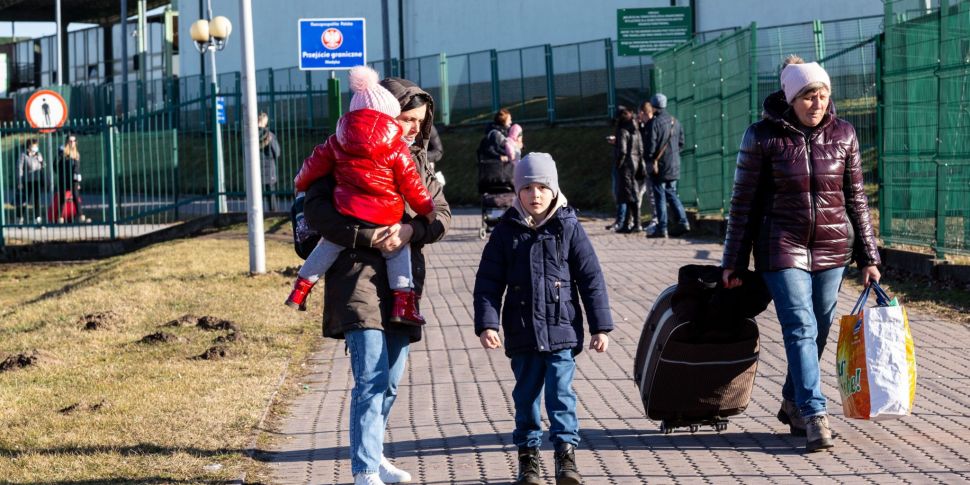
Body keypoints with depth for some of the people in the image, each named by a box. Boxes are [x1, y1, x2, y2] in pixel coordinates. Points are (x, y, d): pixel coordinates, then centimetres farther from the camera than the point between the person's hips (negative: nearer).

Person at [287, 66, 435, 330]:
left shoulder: (338, 142, 8)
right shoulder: (397, 148, -1)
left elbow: (315, 164, 17)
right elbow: (410, 184, 0)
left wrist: (301, 183, 36)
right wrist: (427, 209, 13)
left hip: (346, 215, 3)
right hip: (386, 221, -3)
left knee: (328, 245, 22)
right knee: (398, 251, 15)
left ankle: (300, 289, 24)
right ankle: (403, 301, 7)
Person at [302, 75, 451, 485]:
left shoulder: (418, 161, 13)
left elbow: (442, 215, 6)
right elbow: (316, 209, -11)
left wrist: (408, 231, -14)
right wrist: (365, 236, -21)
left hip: (403, 281, 6)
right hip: (359, 277, -6)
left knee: (389, 383, 14)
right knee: (372, 379, -16)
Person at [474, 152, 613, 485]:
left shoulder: (568, 228, 0)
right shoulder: (507, 232, 3)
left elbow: (591, 279, 2)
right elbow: (488, 282, 3)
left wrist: (601, 327, 0)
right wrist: (487, 324, -8)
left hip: (562, 331, -2)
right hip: (523, 333, 2)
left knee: (561, 392, -6)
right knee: (526, 395, 8)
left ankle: (566, 452, 1)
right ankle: (527, 455, 18)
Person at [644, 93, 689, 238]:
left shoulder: (655, 123, -14)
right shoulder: (675, 122, 7)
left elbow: (650, 145, -15)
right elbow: (681, 143, 12)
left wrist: (650, 161, -3)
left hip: (659, 166, -6)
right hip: (674, 166, 6)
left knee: (660, 196, -1)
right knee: (671, 193, 17)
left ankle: (662, 229, -1)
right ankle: (683, 222, 8)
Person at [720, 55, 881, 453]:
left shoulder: (842, 134, 2)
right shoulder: (763, 137, -7)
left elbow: (855, 198, 8)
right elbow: (744, 202, -1)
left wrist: (868, 256, 7)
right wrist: (732, 262, -1)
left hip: (832, 247, 3)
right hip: (783, 246, -3)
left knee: (819, 330, 8)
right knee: (800, 327, -12)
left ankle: (793, 402, 27)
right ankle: (814, 415, -14)